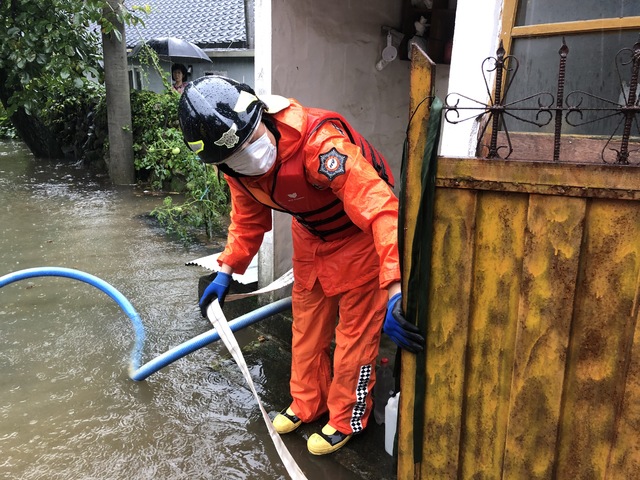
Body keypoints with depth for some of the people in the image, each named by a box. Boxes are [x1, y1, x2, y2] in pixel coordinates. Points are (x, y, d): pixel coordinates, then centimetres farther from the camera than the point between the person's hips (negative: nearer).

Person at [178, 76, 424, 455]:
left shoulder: (317, 141, -39)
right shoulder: (235, 165, -14)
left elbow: (379, 207, -46)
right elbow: (248, 218, 5)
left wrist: (395, 289, -54)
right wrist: (226, 271, 2)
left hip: (360, 235, -6)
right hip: (311, 234, 7)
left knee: (355, 331, 5)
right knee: (307, 324, 17)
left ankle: (346, 420, 28)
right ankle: (308, 403, 40)